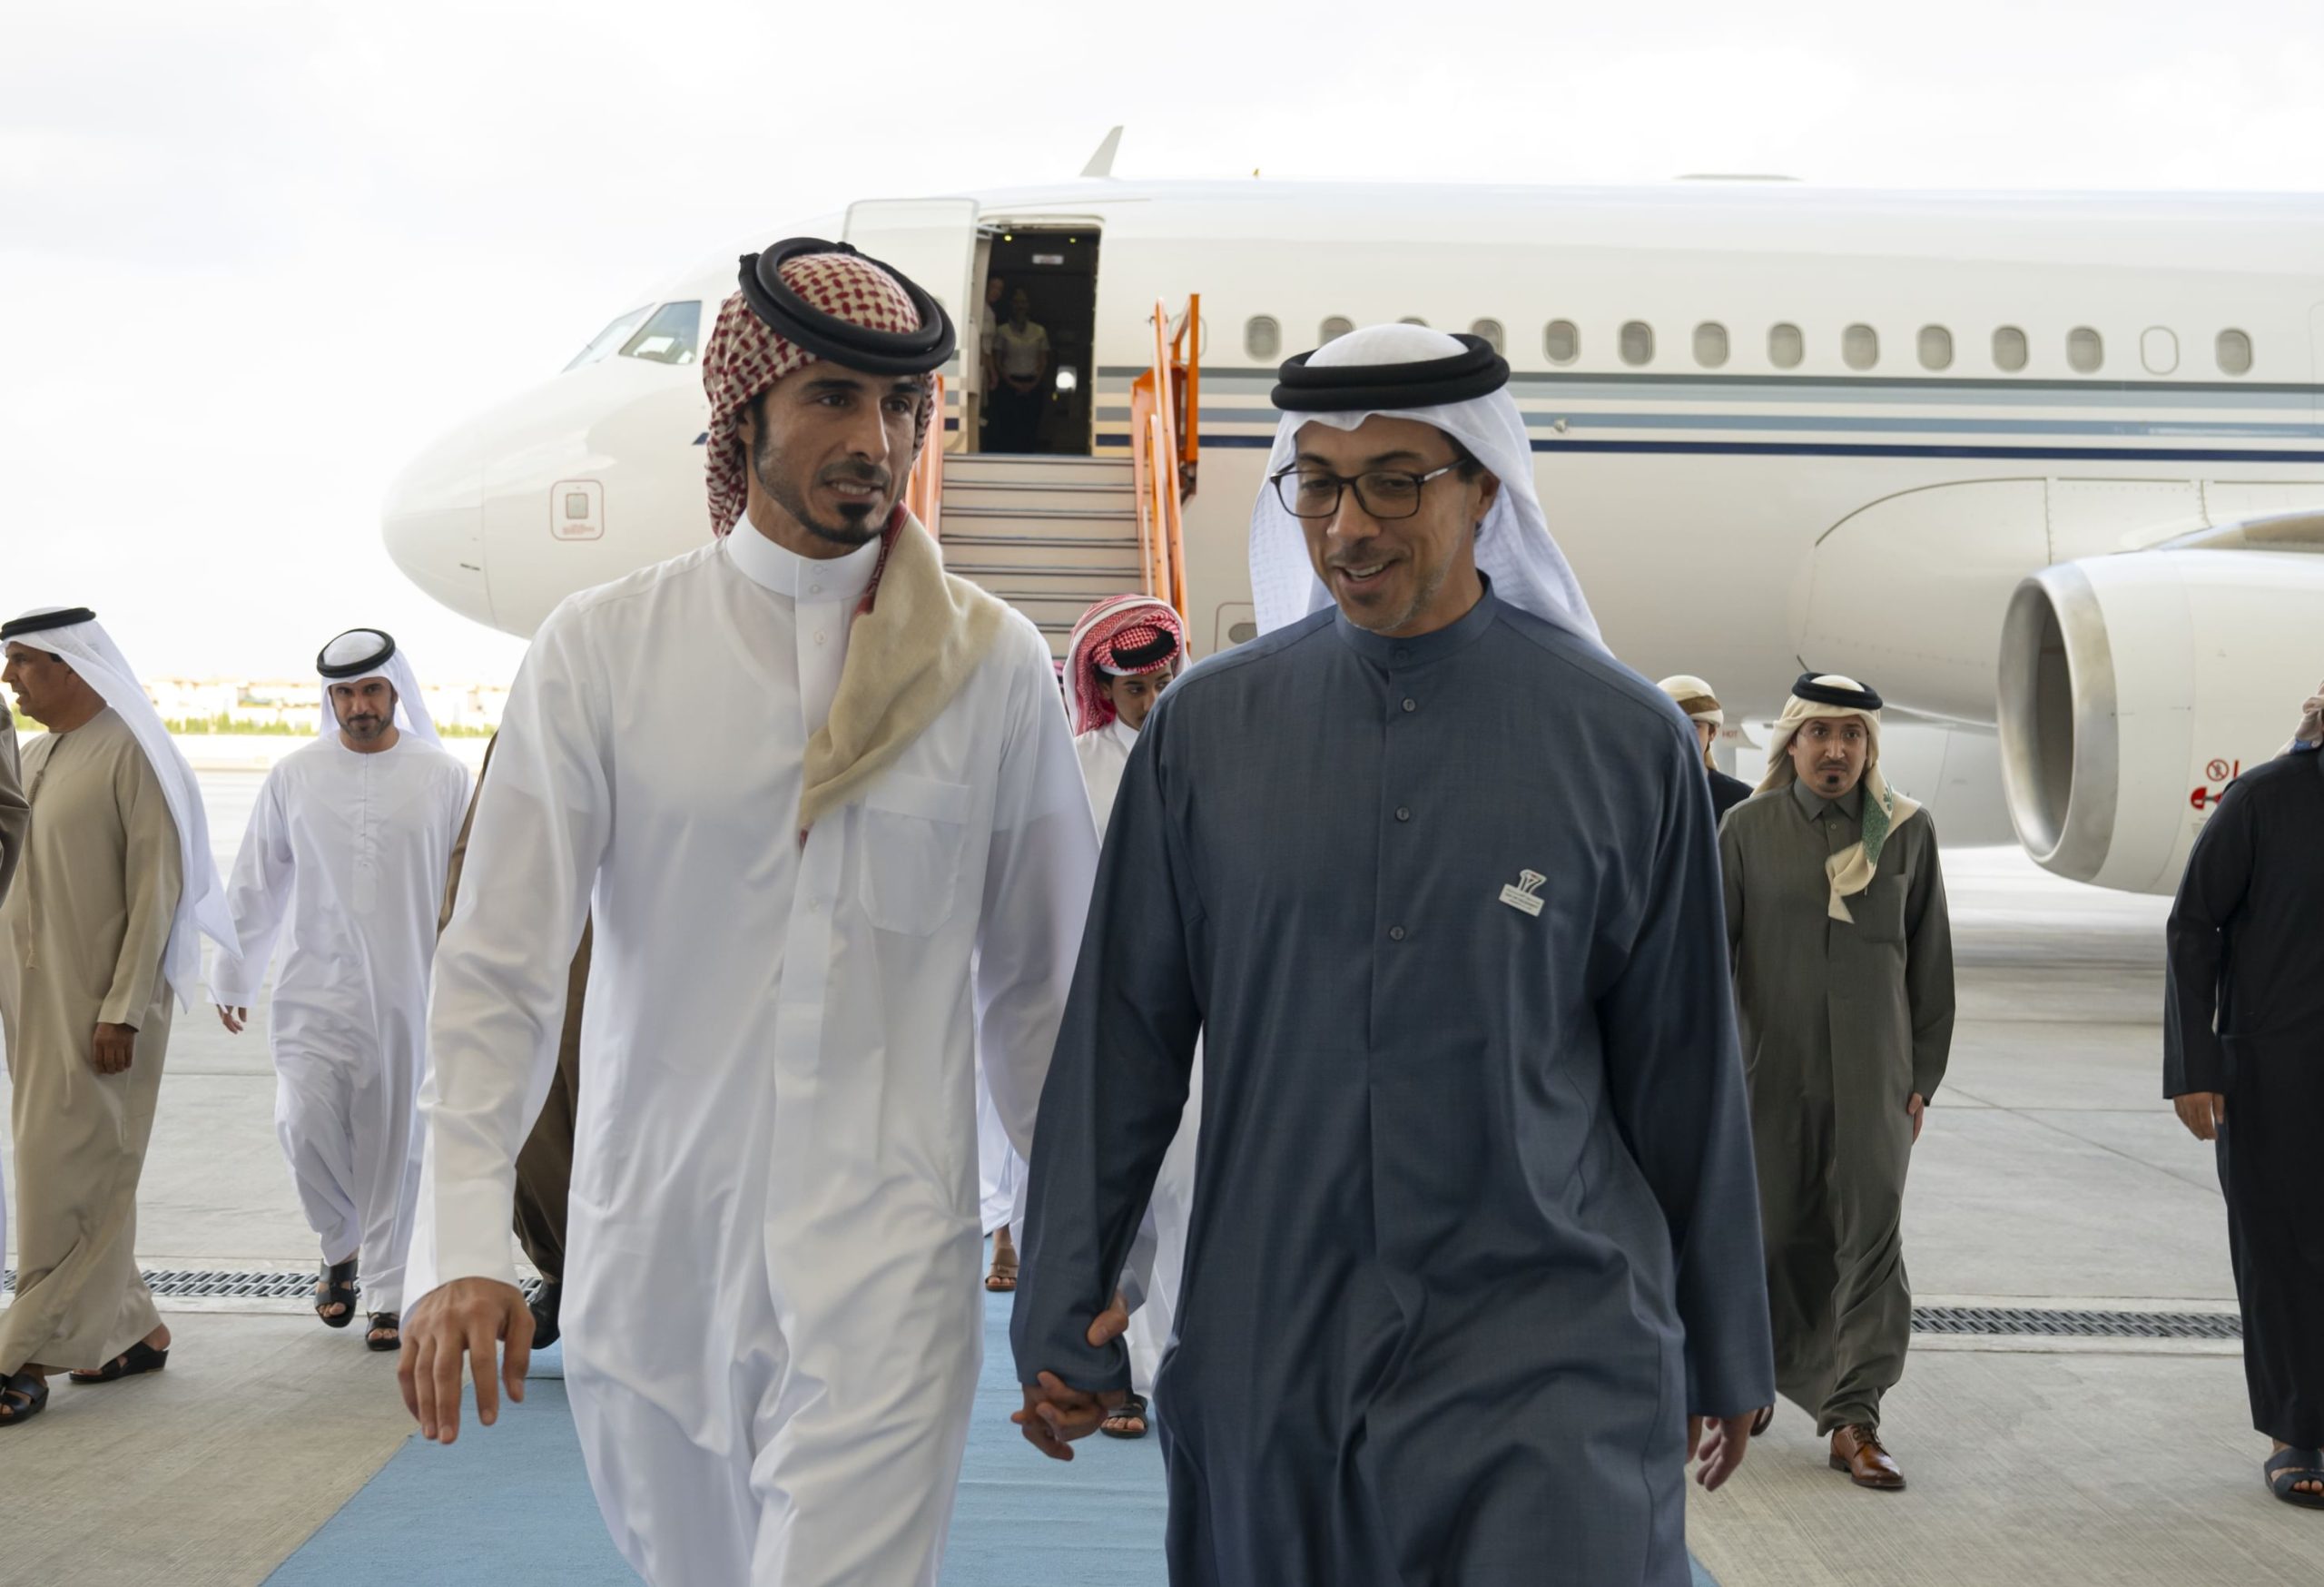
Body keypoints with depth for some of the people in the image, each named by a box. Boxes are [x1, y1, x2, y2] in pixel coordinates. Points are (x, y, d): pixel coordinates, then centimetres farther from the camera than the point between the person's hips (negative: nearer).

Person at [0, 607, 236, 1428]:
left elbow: (157, 889, -14)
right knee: (91, 1174, 11)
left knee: (67, 1173, -6)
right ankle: (132, 1328, 22)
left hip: (103, 1004, -8)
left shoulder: (131, 756, -10)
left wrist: (122, 1010, -17)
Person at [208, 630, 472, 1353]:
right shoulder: (294, 775, 3)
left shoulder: (443, 777, 0)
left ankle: (386, 1293, 15)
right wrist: (233, 974, 12)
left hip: (406, 994, -1)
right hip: (314, 992, 1)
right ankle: (341, 1246, 20)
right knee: (305, 1128, -8)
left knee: (392, 1145, 3)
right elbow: (255, 885, 10)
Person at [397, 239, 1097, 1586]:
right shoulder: (602, 650, -2)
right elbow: (501, 963, -4)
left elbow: (1038, 979, 7)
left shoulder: (996, 666, -1)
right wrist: (463, 1243, -13)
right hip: (648, 1257, 2)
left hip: (885, 1269, -1)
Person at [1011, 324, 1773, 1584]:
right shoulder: (1206, 728, 0)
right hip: (1264, 1360, 2)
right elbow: (1119, 1040, 5)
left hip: (1547, 1354, -1)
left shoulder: (1624, 741, -2)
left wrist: (1724, 1351, 11)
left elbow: (1681, 1067, 4)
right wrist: (1064, 1318, 5)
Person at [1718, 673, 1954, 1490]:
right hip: (1773, 1070, 0)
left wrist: (1923, 1075, 5)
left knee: (1872, 1233, -7)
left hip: (1873, 1073, 1)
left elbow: (1931, 962, 7)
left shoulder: (1907, 831, 3)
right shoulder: (1746, 828, 0)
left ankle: (1853, 1420, -2)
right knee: (1775, 1232, 8)